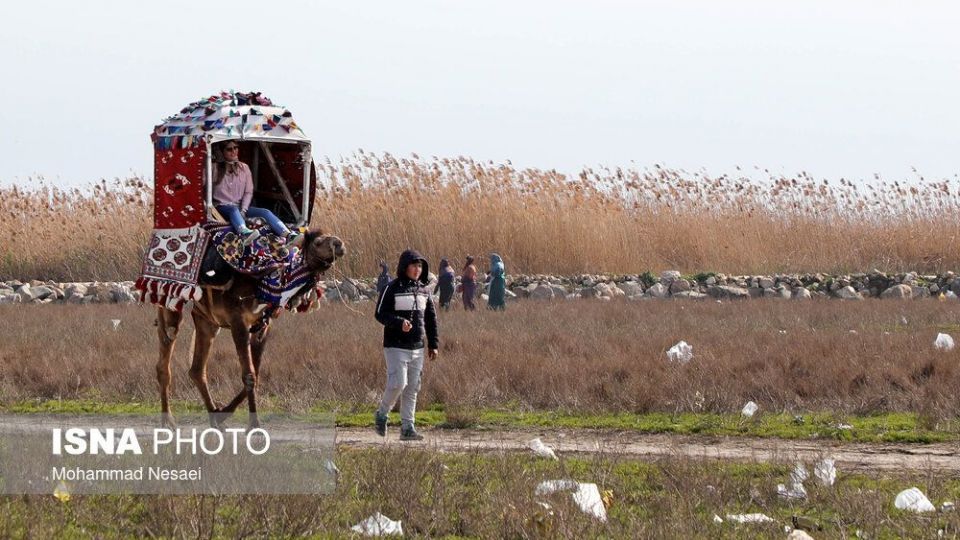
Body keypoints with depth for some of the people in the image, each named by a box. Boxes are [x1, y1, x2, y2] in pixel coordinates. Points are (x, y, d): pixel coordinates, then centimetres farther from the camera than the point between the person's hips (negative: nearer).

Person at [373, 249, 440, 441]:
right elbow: (381, 314, -10)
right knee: (398, 383, -14)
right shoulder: (392, 289, -6)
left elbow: (431, 320, 15)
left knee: (412, 389, 5)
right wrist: (399, 323, -26)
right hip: (396, 347, -6)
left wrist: (434, 345, 10)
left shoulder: (423, 291, 11)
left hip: (417, 348, 6)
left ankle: (407, 428, 9)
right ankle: (381, 414, 10)